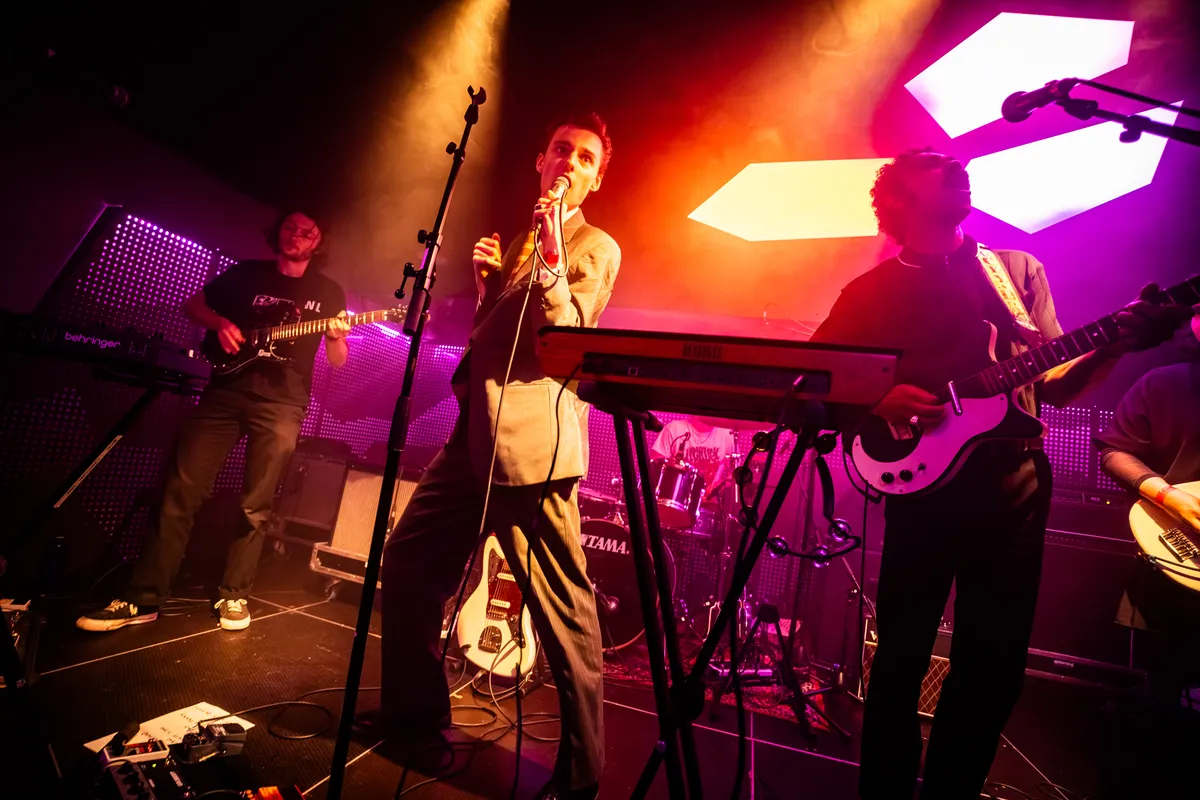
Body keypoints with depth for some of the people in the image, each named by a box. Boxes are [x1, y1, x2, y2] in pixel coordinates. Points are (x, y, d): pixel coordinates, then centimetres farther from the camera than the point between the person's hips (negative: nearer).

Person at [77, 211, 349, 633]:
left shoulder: (328, 291, 9)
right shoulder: (247, 273, 13)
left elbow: (338, 360, 8)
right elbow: (192, 304, 20)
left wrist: (336, 336, -14)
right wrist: (220, 323, -1)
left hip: (282, 403, -2)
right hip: (225, 390, 2)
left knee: (256, 506, -1)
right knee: (181, 490, -1)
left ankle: (234, 596, 13)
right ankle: (142, 598, 8)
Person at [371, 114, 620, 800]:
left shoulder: (596, 248, 4)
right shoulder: (520, 240, 25)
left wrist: (550, 258, -19)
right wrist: (488, 281, 9)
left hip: (530, 441, -8)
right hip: (474, 434, 8)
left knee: (564, 609, -5)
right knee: (408, 564, 15)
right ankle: (417, 708, 35)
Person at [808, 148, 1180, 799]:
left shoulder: (1021, 270, 16)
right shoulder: (871, 292, 6)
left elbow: (1055, 383, 14)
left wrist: (1118, 344, -3)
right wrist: (876, 401, -13)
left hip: (1014, 481, 4)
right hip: (921, 483, -3)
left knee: (996, 660, 10)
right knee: (901, 656, 1)